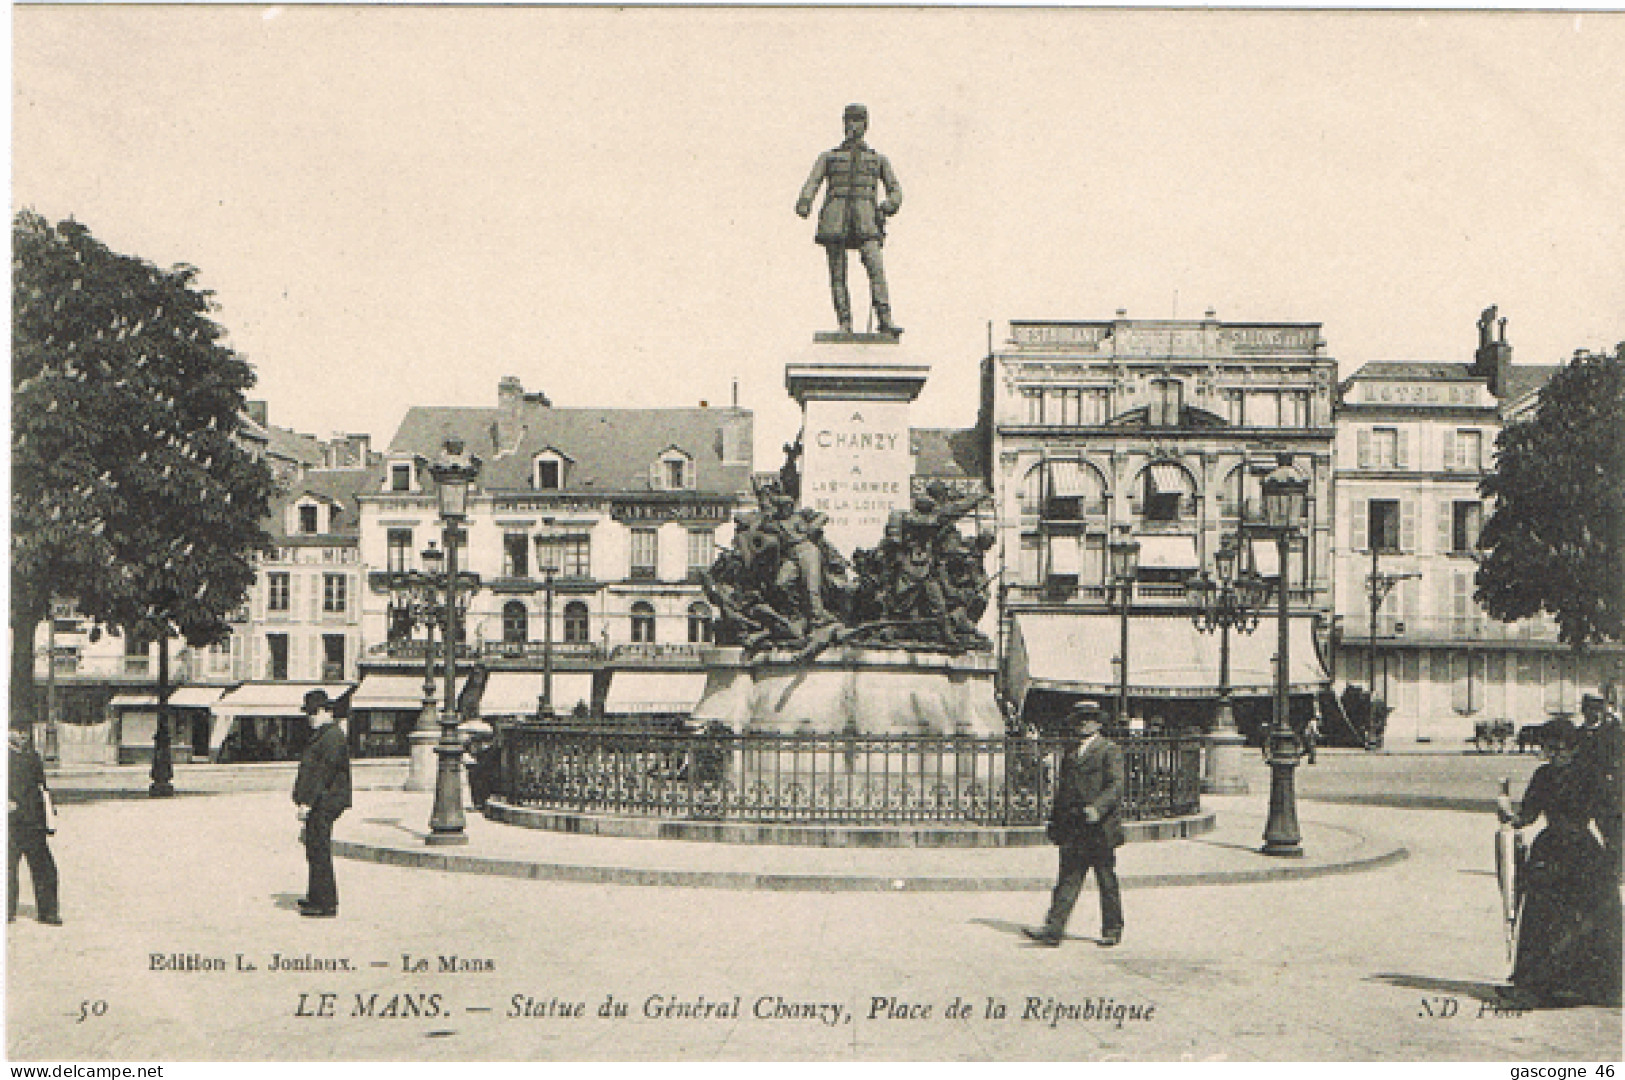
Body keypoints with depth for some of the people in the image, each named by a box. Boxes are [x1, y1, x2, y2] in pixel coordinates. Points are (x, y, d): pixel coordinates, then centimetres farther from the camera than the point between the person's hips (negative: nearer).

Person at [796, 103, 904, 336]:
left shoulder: (878, 159, 24)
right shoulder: (829, 157, 22)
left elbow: (895, 190, 19)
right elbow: (812, 183, 8)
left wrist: (888, 207, -4)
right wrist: (804, 203, -14)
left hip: (865, 218, -1)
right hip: (835, 216, 1)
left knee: (876, 267, -20)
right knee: (838, 274, -6)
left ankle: (885, 320, -27)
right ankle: (845, 325, -5)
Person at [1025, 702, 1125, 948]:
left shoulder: (1109, 750, -3)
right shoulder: (1070, 750, 17)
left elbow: (1116, 785, -13)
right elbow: (1062, 787, 21)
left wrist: (1097, 808, -28)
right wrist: (1056, 822, 17)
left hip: (1100, 828, -5)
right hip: (1073, 831, 5)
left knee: (1107, 882, 6)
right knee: (1067, 881, 0)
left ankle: (1112, 930, 18)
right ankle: (1053, 930, -5)